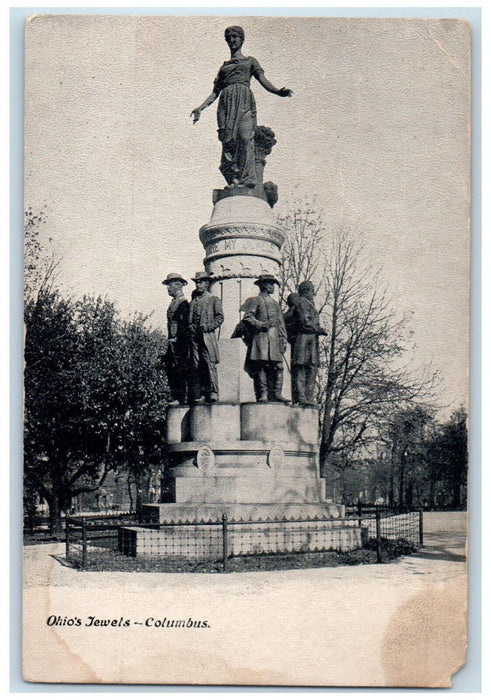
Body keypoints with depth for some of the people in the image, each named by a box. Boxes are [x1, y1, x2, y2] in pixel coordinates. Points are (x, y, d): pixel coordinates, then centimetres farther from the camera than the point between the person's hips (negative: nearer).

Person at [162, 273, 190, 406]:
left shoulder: (184, 303, -9)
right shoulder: (172, 304, 19)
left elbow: (185, 324, -16)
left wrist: (176, 339, -18)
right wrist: (170, 339, 14)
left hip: (180, 343, -9)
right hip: (172, 343, 9)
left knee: (180, 370, -8)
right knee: (170, 369, 8)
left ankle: (181, 398, -5)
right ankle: (176, 397, 12)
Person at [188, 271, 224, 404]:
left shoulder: (214, 299, 7)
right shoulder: (193, 300, 20)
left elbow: (220, 318, 0)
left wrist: (207, 327, -11)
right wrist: (190, 327, 4)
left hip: (208, 337, -4)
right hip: (194, 337, 4)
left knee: (210, 364, -10)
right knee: (195, 366, 0)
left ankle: (213, 393, -8)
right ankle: (199, 395, 1)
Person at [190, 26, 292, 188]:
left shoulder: (250, 61, 22)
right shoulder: (224, 67, 28)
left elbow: (263, 80, 8)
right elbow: (215, 92, 24)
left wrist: (278, 92, -11)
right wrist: (201, 108, 10)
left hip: (244, 98, -3)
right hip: (227, 101, 3)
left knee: (245, 136, -20)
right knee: (228, 138, -14)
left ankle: (246, 179, -26)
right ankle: (233, 180, -16)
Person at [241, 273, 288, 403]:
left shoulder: (275, 304, 24)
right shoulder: (255, 301, 6)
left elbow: (281, 323, 22)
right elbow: (247, 318, -5)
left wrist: (283, 340, 13)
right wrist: (261, 324, -15)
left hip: (275, 339, 6)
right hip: (260, 337, -6)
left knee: (277, 366, -2)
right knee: (261, 365, -9)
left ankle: (276, 393, 0)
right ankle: (262, 395, -9)